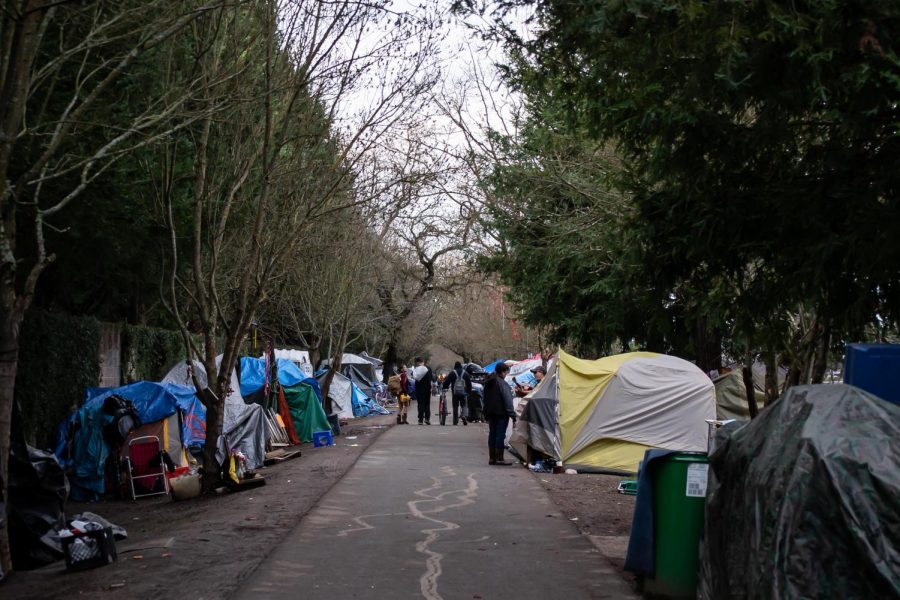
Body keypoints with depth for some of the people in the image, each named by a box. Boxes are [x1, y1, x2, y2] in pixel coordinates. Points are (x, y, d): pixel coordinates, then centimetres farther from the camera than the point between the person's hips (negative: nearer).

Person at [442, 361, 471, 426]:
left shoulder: (452, 373, 0)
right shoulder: (465, 373, 6)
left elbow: (446, 381, -1)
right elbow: (469, 383, 10)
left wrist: (445, 388, 13)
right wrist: (469, 391, 17)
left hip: (455, 393, -1)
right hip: (463, 392, 1)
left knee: (455, 406, 6)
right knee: (463, 405, 9)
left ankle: (455, 421, 6)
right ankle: (464, 416, -19)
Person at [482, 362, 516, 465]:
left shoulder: (488, 383, 11)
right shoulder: (502, 383, -15)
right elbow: (508, 401, -18)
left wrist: (486, 414, 23)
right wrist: (513, 415, -17)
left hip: (490, 413, 8)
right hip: (501, 413, -8)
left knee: (492, 434, 10)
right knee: (500, 435, -5)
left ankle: (492, 458, 13)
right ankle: (499, 458, -6)